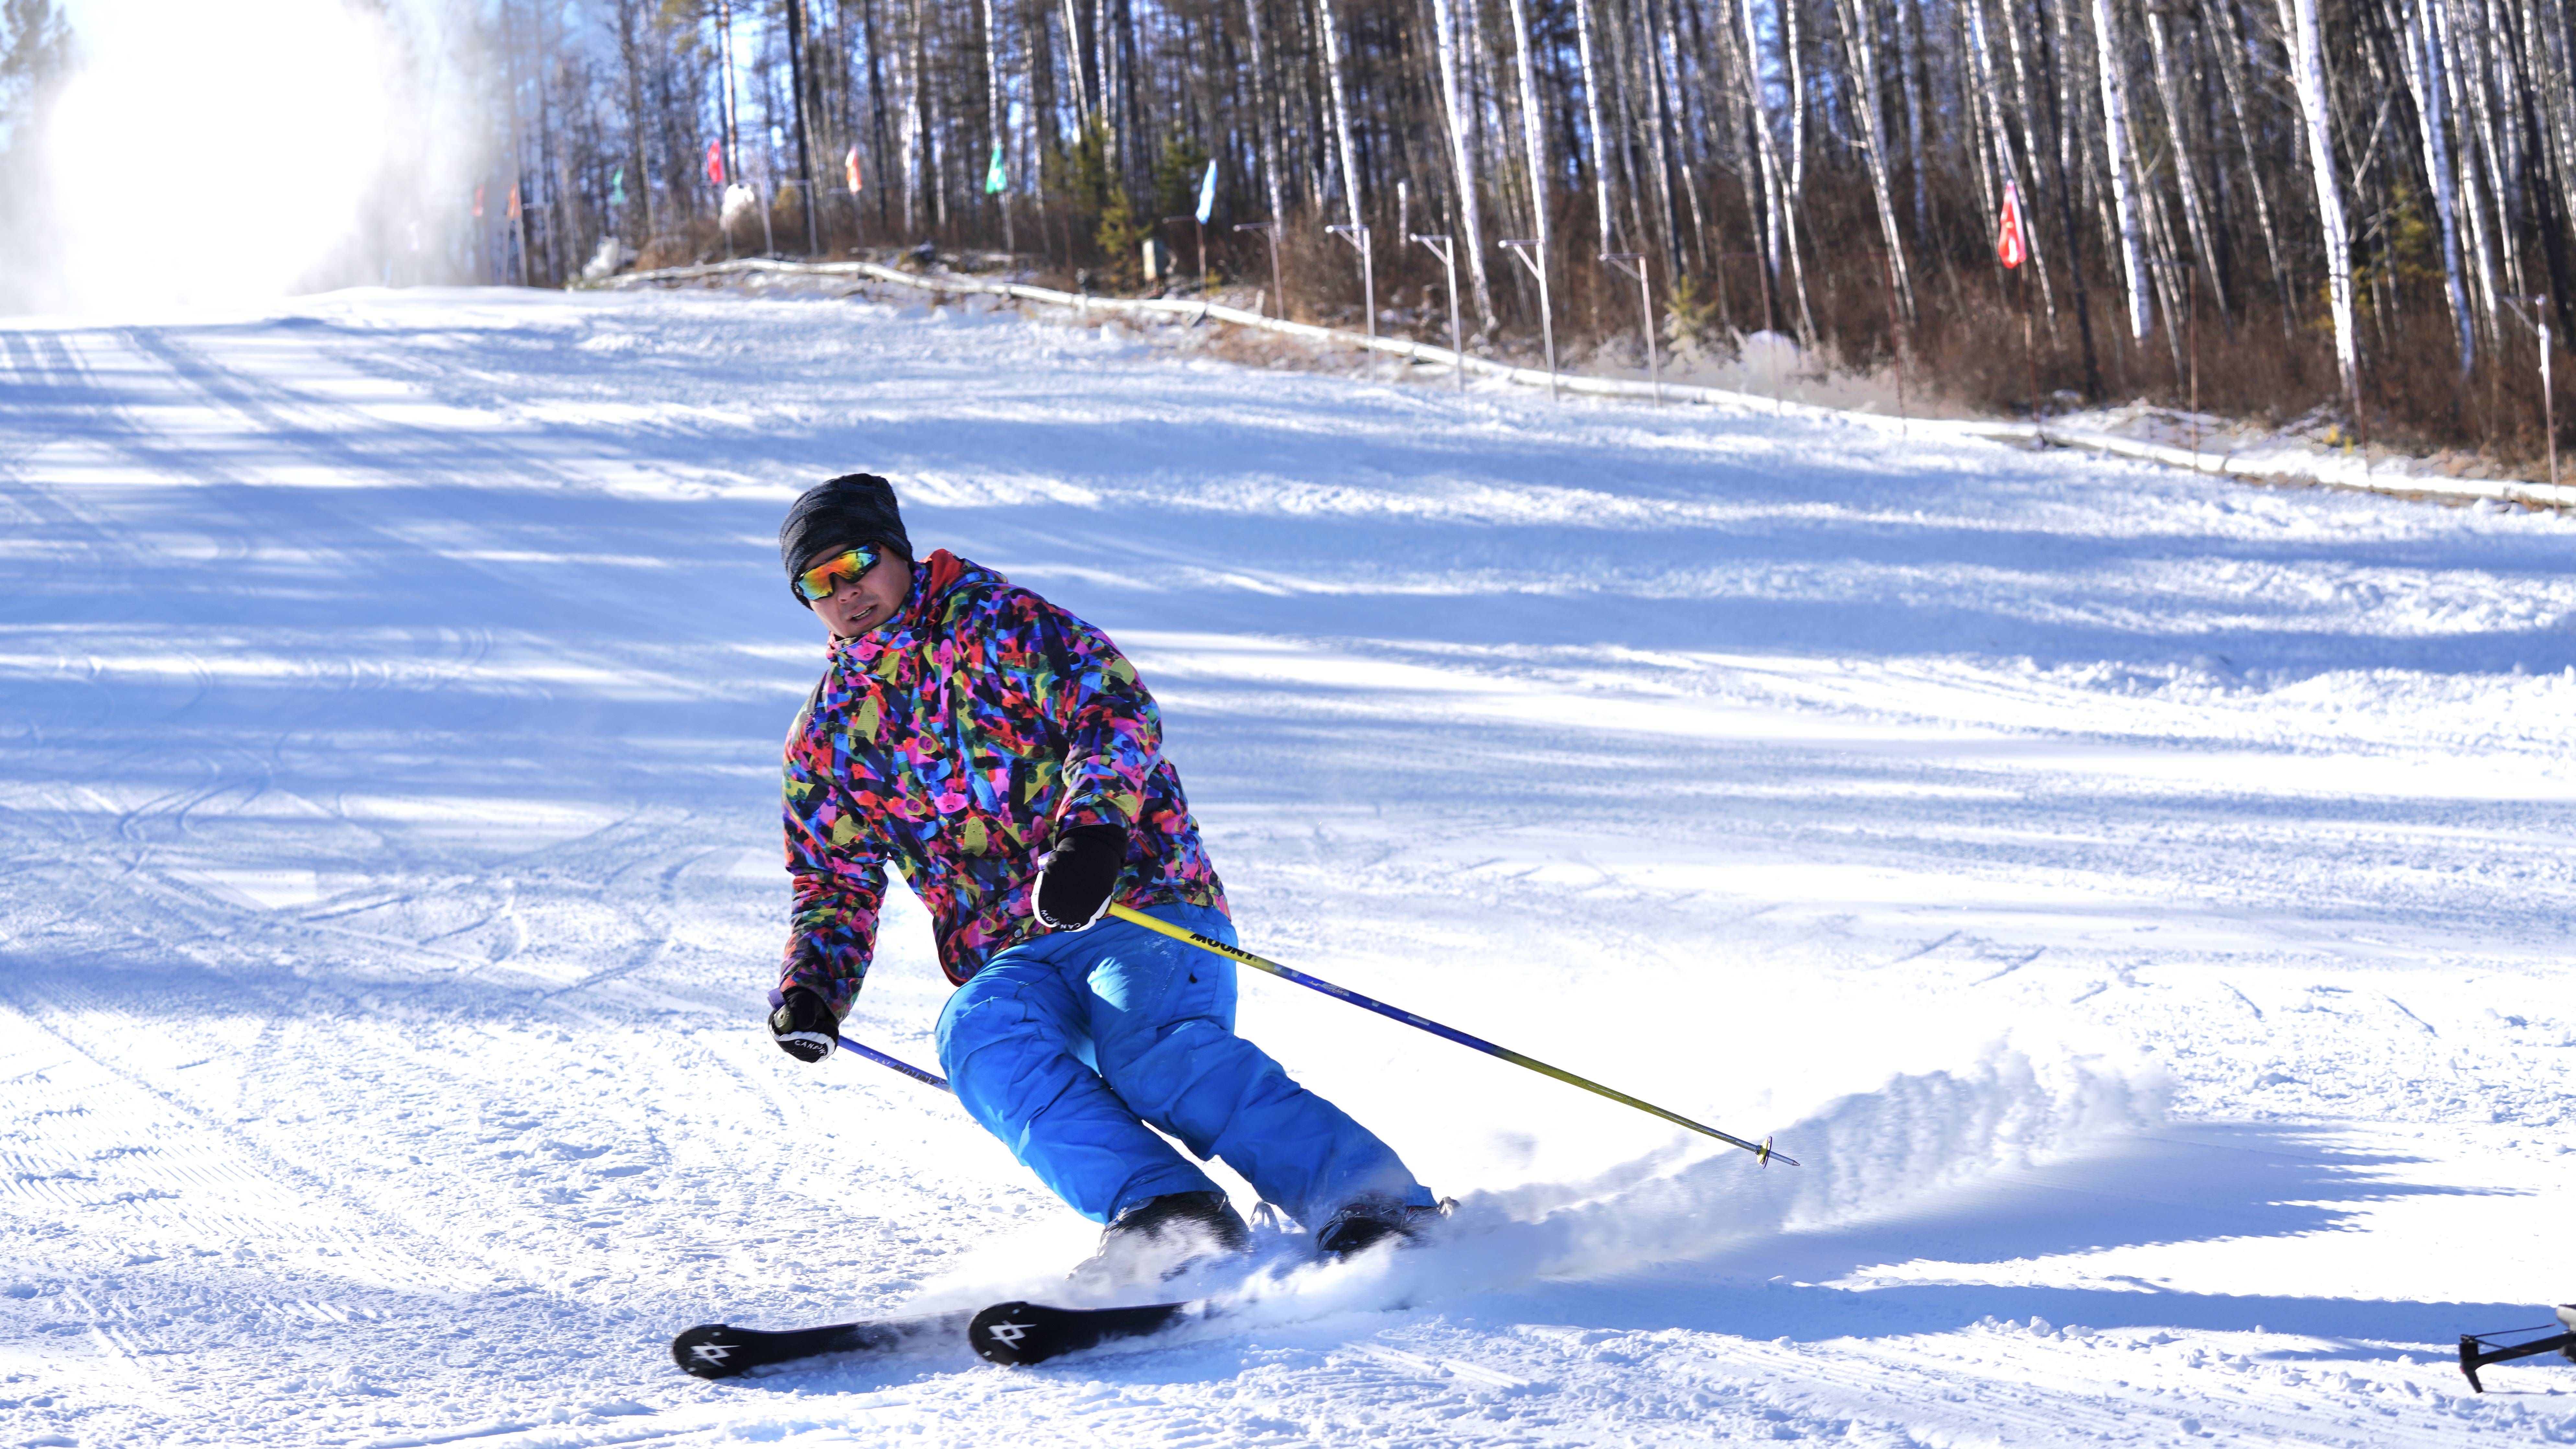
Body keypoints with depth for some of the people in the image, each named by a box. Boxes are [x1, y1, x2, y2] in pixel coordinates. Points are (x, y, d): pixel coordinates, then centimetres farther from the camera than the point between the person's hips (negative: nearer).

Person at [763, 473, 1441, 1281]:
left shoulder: (995, 625, 3)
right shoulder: (825, 737, 18)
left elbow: (1112, 706, -10)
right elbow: (836, 887, 23)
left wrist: (1092, 826, -28)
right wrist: (815, 988, 2)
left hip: (1144, 907, -4)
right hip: (1011, 960, 4)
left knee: (1150, 1047, -34)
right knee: (979, 1034, -31)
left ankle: (1379, 1211, -40)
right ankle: (1162, 1213, -47)